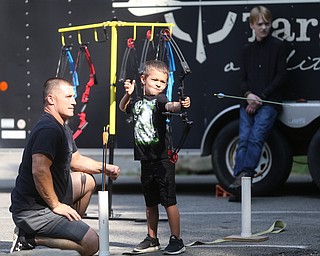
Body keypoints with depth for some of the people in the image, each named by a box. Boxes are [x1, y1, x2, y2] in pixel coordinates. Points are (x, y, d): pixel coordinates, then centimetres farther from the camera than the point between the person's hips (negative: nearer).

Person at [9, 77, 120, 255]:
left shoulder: (63, 128, 15)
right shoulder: (49, 130, -20)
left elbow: (76, 160, 30)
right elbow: (39, 170, -31)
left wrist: (105, 168, 15)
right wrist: (56, 205, -21)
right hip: (33, 211, -11)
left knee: (87, 181, 27)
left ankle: (71, 230, 17)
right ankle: (31, 238, -10)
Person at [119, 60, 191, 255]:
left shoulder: (159, 99, -7)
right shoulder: (138, 102, 11)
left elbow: (169, 106, -29)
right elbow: (123, 108, 30)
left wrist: (180, 105, -52)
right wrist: (128, 94, 11)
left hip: (163, 160, -6)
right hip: (146, 160, 7)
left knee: (169, 201, -4)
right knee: (150, 203, 15)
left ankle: (176, 240, 1)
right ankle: (152, 240, 25)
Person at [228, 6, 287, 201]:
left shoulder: (278, 47, 5)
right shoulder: (248, 51, 20)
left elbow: (281, 77, -2)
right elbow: (243, 79, 16)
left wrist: (261, 97, -8)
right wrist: (249, 95, -6)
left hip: (269, 103, -4)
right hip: (248, 103, 4)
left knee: (256, 138, -20)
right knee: (243, 140, -9)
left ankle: (245, 176, -31)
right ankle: (239, 183, -17)